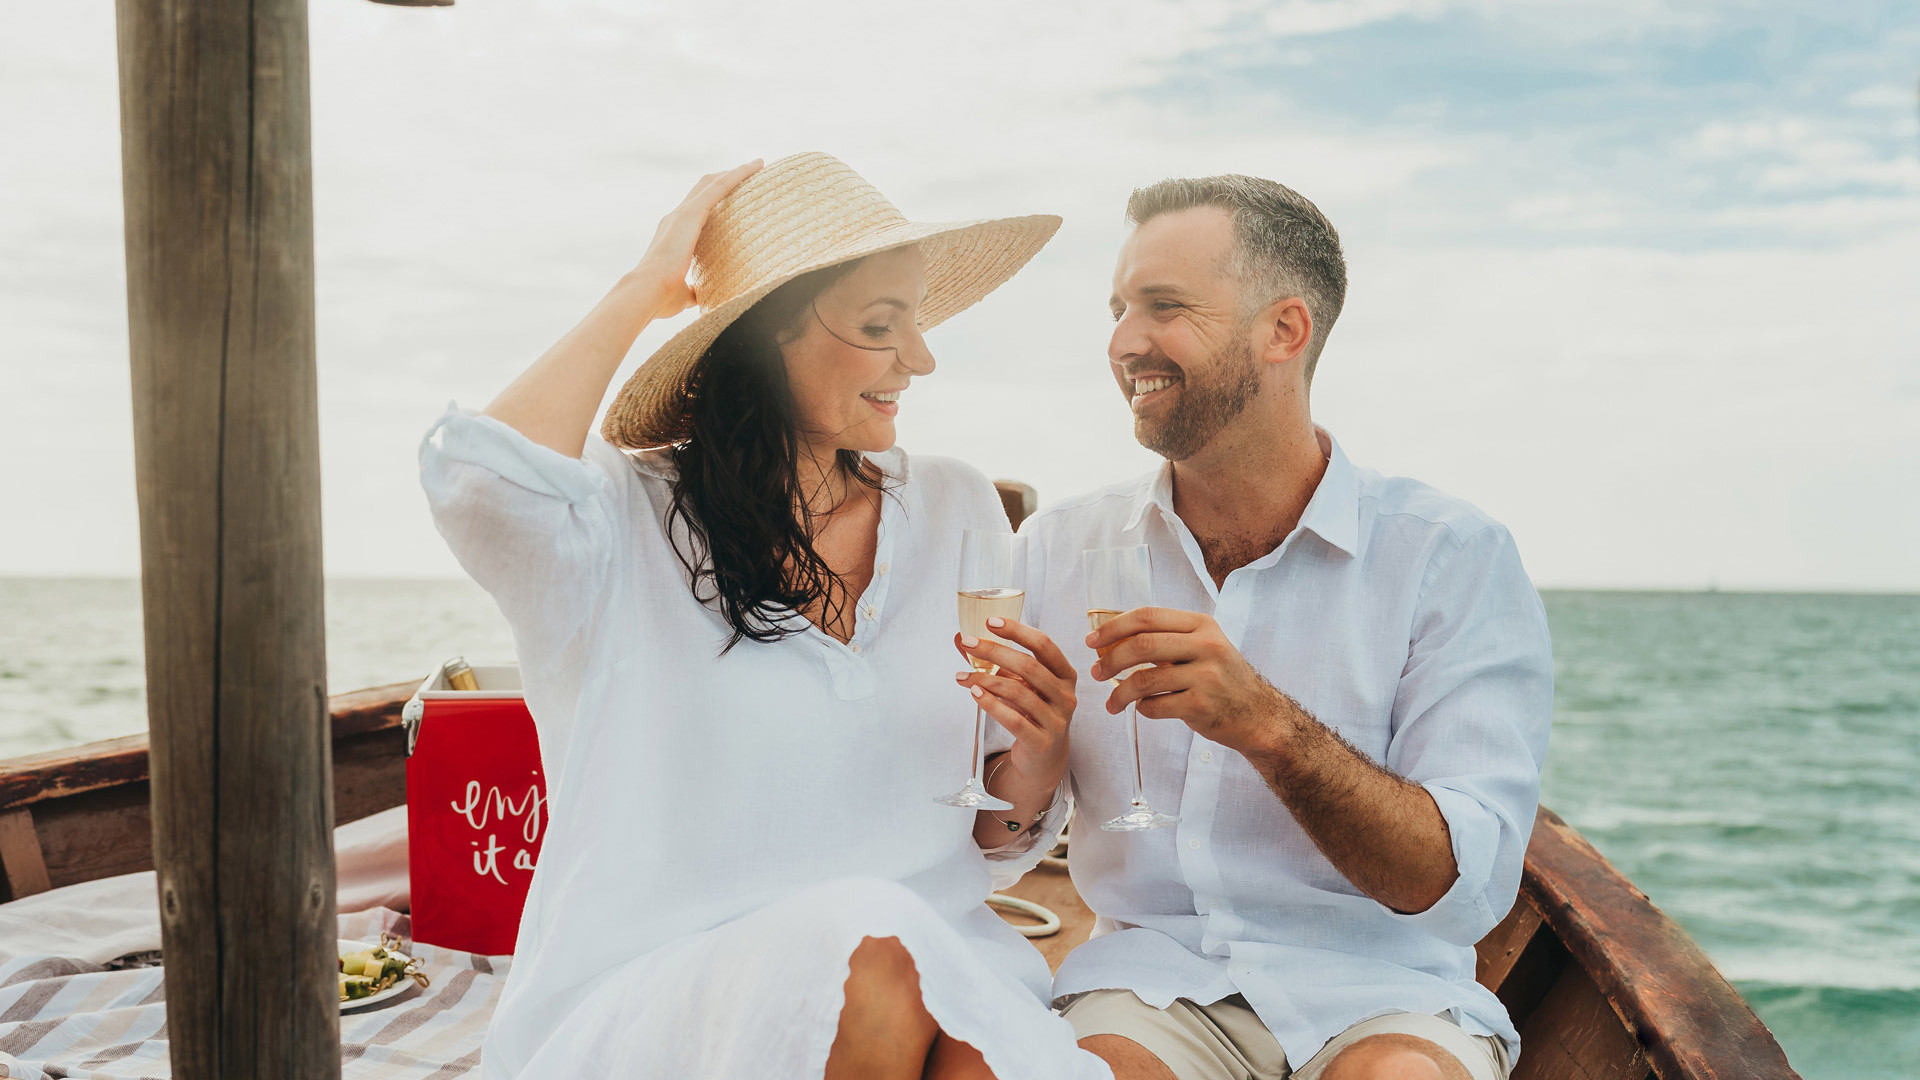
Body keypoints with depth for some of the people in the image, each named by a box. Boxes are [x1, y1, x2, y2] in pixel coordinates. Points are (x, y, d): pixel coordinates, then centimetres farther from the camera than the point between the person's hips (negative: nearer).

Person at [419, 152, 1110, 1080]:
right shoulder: (625, 520, -4)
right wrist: (643, 292, -11)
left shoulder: (958, 515, 9)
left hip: (943, 987, 2)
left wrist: (1033, 768, -10)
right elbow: (483, 482, -29)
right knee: (872, 942, -32)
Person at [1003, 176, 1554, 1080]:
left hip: (1376, 990, -1)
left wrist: (1269, 727, -26)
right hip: (1149, 974, 1)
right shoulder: (1060, 548, 6)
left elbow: (1468, 886, -13)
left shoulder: (1453, 559, -4)